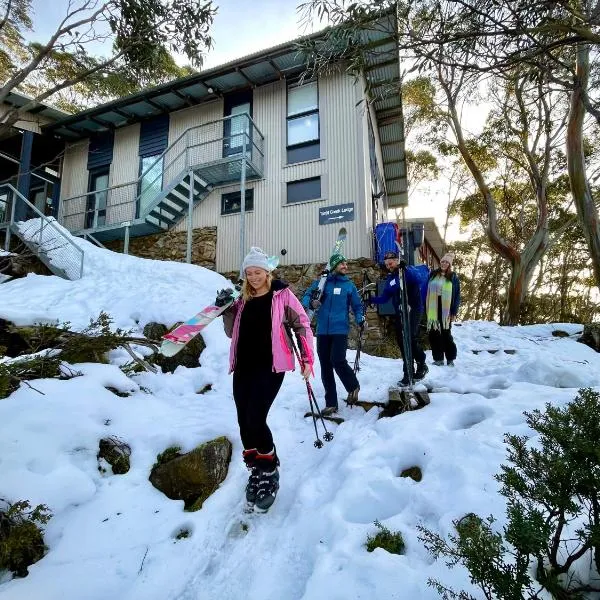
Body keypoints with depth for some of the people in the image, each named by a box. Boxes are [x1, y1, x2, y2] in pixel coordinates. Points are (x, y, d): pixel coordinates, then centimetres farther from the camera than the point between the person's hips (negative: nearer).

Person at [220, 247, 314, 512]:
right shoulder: (243, 299, 14)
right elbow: (232, 332, 19)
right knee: (244, 422, 5)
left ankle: (270, 472, 9)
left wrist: (307, 359, -4)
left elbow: (302, 324, 1)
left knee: (255, 420, -14)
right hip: (244, 366, 6)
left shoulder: (282, 294, -1)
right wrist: (226, 310, 2)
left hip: (271, 366, -5)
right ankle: (256, 470, 25)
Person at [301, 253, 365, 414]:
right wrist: (311, 303, -19)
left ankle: (353, 386, 15)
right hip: (322, 330, 2)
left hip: (340, 330, -2)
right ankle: (331, 403, 18)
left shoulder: (349, 285, 8)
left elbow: (358, 306, 12)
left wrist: (360, 319, -7)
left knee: (337, 361, -16)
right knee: (325, 366, 6)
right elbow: (306, 296, 4)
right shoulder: (321, 283, 7)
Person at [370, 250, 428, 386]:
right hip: (400, 313, 7)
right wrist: (371, 299, -3)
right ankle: (408, 373, 15)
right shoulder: (390, 279, 14)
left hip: (414, 310, -7)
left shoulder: (408, 271, -4)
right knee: (402, 342, 6)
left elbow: (417, 280, -26)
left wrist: (405, 268, -35)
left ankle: (422, 365, 4)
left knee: (410, 338, -19)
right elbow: (385, 298, 11)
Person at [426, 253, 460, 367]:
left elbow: (457, 296, 2)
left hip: (446, 311, -2)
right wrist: (426, 308, 4)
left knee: (446, 334, 3)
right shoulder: (433, 275, 8)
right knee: (434, 334, 3)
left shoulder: (453, 277, 3)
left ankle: (450, 359, 15)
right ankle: (438, 358, 12)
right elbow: (426, 292, 9)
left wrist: (454, 312, -5)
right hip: (433, 310, 2)